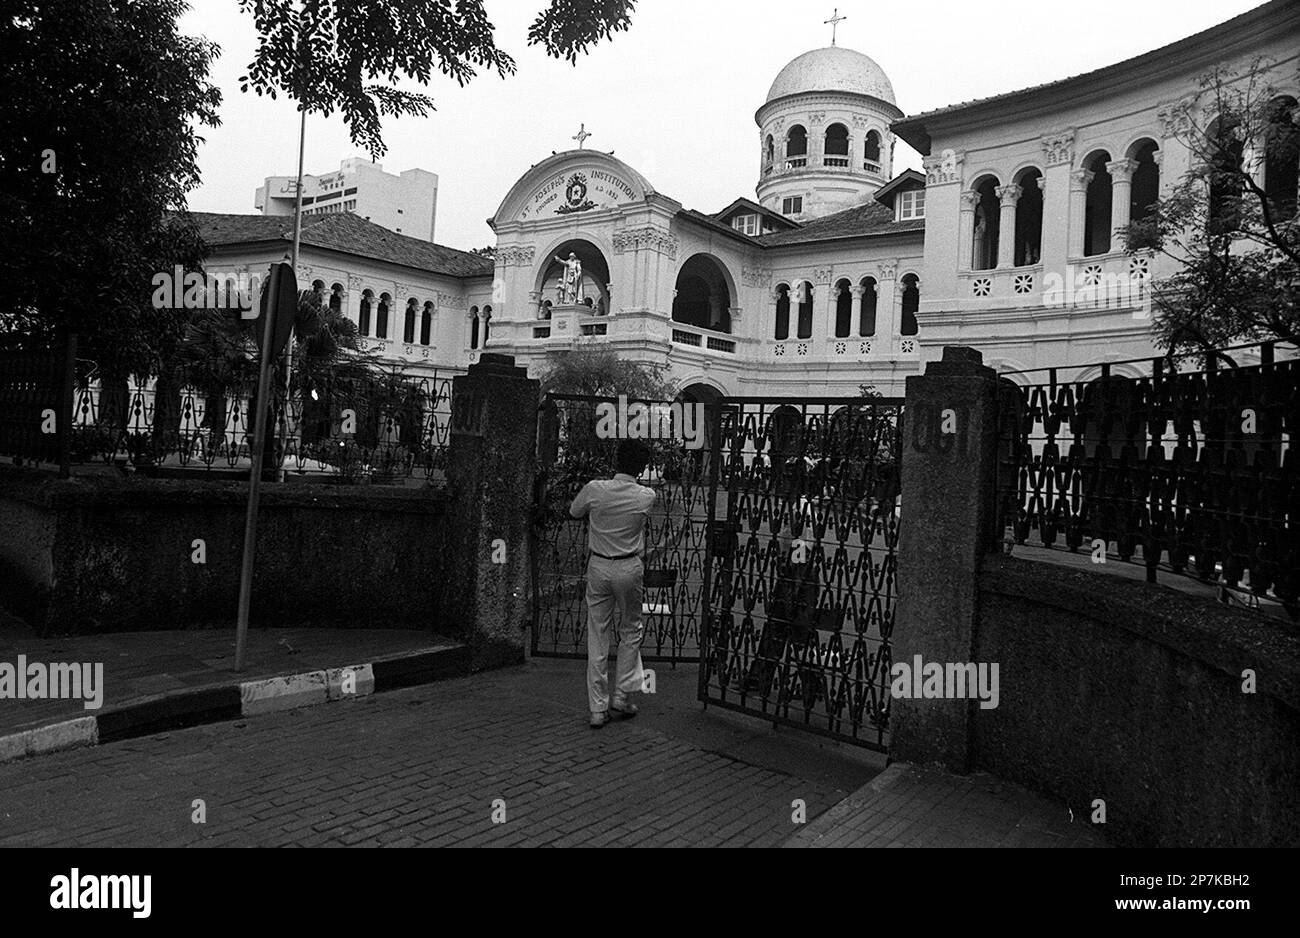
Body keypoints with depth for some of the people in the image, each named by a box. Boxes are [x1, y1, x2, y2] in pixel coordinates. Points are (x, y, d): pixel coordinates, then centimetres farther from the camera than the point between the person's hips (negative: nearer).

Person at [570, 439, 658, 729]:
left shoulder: (595, 489, -9)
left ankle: (598, 708, 10)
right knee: (631, 630, 18)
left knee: (597, 635, 7)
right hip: (630, 568, -1)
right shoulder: (647, 496, -10)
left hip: (598, 566, 1)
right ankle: (622, 697, 17)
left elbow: (574, 512, 9)